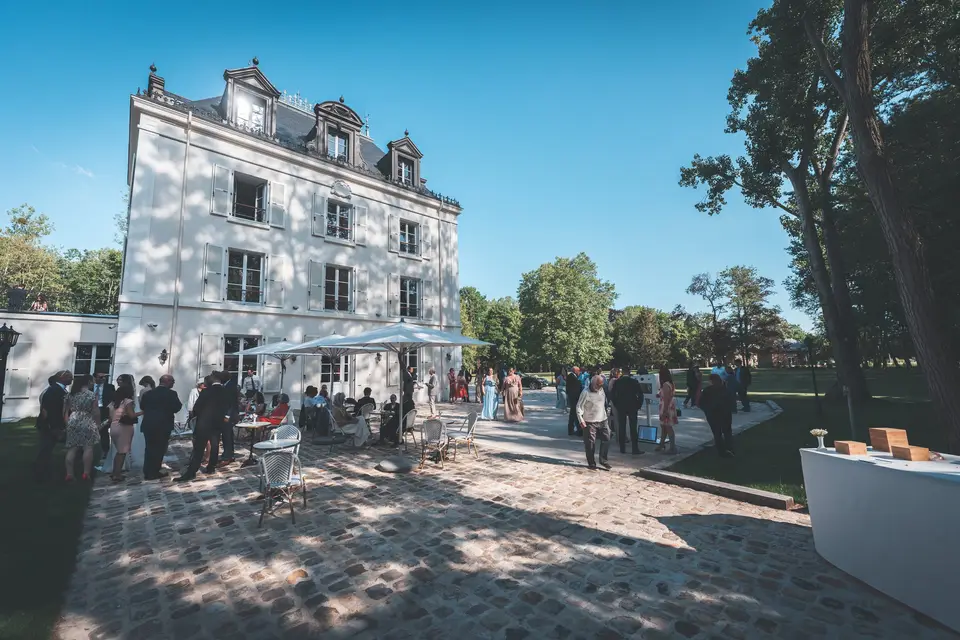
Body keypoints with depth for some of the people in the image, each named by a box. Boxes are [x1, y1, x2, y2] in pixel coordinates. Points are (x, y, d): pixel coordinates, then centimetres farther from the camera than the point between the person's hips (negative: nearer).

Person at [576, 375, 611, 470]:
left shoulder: (601, 390, 7)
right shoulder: (586, 393, -14)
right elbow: (579, 407, -13)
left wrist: (605, 414, 19)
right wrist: (581, 420, -18)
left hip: (602, 420, 6)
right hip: (590, 422, -6)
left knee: (606, 439, 3)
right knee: (590, 443, 2)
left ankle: (603, 460, 19)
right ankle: (591, 463, 16)